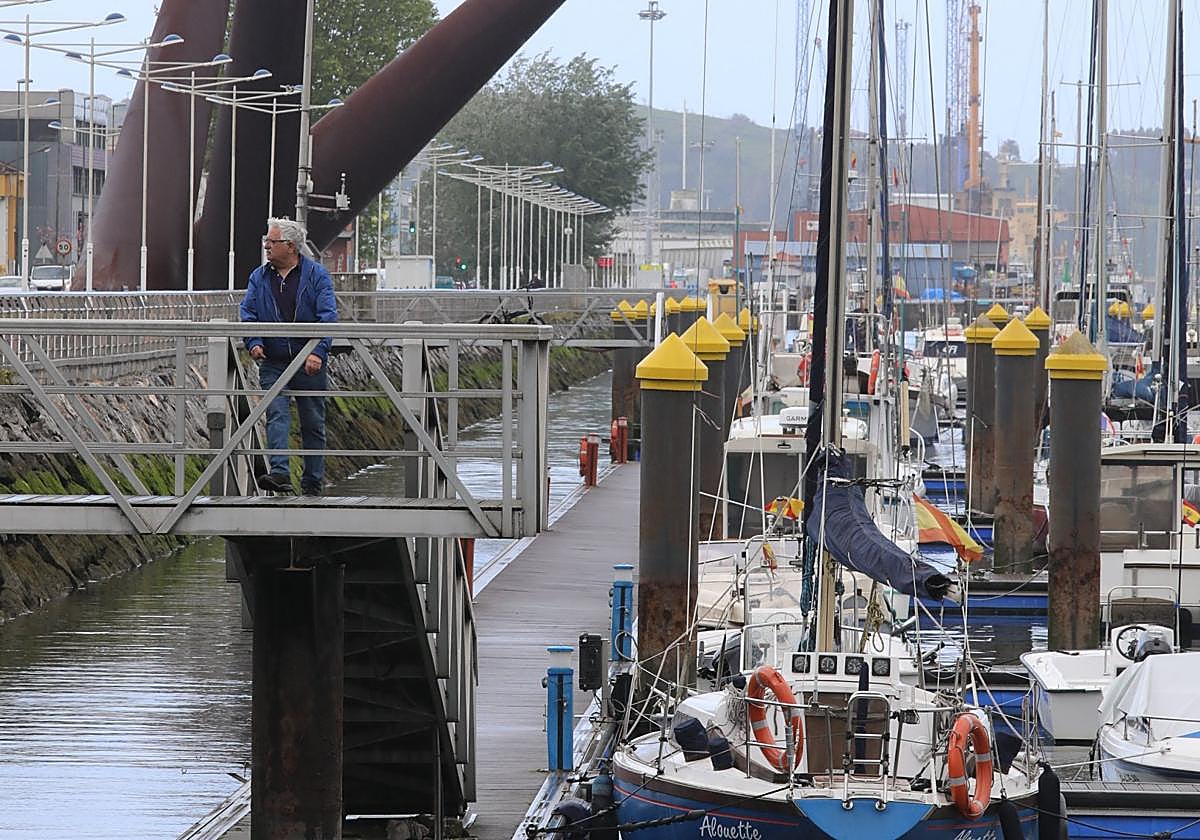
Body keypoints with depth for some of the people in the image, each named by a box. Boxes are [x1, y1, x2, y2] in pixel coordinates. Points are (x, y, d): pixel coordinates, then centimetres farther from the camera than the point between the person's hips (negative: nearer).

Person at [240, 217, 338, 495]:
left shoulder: (316, 275, -3)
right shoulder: (259, 277, 7)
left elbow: (327, 316, -10)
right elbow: (248, 312, 5)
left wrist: (318, 351, -21)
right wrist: (254, 342, -14)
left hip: (309, 365, -2)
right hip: (273, 364, 2)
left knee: (313, 423, 6)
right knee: (277, 415, -14)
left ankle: (313, 481, 15)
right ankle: (279, 473, -24)